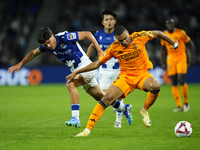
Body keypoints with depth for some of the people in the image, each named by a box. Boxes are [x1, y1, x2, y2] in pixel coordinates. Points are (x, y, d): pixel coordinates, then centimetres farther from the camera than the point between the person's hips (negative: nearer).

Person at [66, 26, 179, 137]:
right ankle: (87, 130, -14)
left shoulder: (139, 37, -13)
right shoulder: (114, 48, -10)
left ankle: (144, 111, -5)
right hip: (125, 76, 0)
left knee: (155, 86, -35)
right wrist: (76, 72, -3)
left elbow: (158, 33, 5)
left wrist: (174, 43, 10)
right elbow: (97, 64, -1)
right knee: (106, 99, -19)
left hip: (142, 74, 0)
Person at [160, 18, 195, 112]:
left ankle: (186, 103, 5)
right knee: (174, 83, -2)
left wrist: (192, 57, -7)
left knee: (181, 80, -15)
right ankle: (179, 106, 4)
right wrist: (163, 62, 14)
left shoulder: (180, 33, -7)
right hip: (171, 59, 4)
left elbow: (190, 44, 1)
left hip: (181, 58, -4)